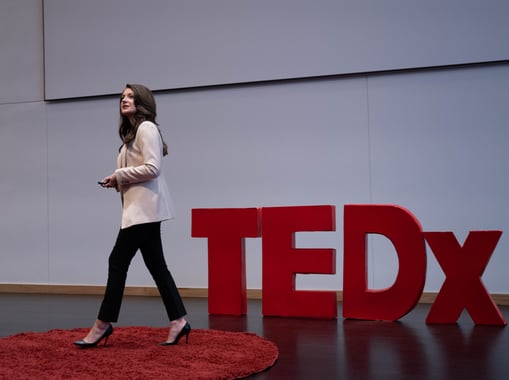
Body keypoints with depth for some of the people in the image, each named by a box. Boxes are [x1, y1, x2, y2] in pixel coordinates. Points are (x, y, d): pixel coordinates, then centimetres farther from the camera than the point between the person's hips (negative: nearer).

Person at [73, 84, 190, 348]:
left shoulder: (146, 127, -8)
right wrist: (117, 181, 5)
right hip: (140, 208, 10)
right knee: (155, 265, 7)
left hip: (144, 208, -10)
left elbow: (153, 168, -19)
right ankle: (178, 321, 8)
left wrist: (119, 175, -11)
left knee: (118, 261, -7)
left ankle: (103, 324, 2)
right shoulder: (132, 132, 22)